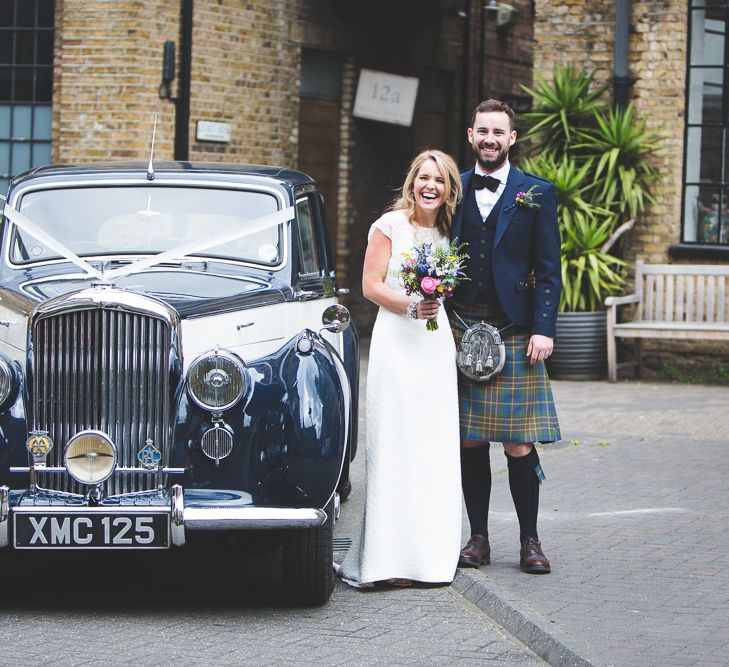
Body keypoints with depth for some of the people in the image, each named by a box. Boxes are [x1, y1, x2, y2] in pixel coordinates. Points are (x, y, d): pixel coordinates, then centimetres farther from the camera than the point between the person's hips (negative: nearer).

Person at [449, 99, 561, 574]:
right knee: (469, 442, 5)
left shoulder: (537, 193, 4)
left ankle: (530, 540, 7)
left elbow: (549, 270, 1)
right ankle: (479, 538, 13)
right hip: (461, 330, 2)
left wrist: (543, 330, -9)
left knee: (519, 445, -3)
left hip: (515, 330, -2)